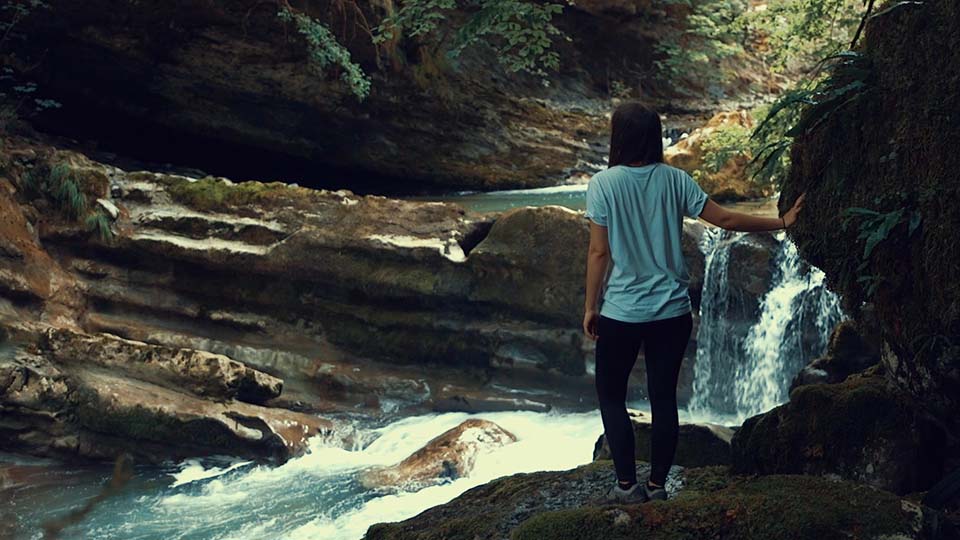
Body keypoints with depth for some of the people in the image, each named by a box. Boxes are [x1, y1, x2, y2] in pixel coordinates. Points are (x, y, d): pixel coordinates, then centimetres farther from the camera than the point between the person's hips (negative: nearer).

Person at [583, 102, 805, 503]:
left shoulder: (603, 183, -10)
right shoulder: (674, 180, -2)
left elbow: (598, 252, -10)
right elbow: (726, 220, 0)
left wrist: (590, 308, 0)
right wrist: (781, 222, 13)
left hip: (621, 312, -3)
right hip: (671, 312, 3)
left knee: (611, 395, 13)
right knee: (664, 398, 12)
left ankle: (627, 484, 11)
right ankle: (657, 485, 19)